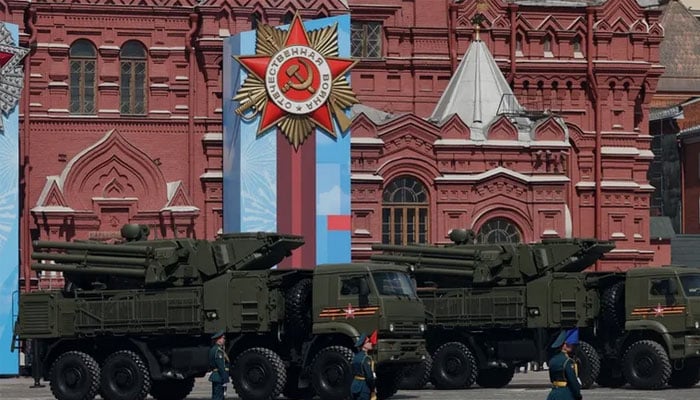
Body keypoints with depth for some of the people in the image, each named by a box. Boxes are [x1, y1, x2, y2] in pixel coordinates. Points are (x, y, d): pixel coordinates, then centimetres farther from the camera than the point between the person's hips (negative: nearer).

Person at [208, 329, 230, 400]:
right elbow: (221, 367, -21)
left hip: (215, 377, 11)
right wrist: (224, 380, -21)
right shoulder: (218, 351, -17)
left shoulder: (214, 349, 16)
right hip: (219, 378, -11)